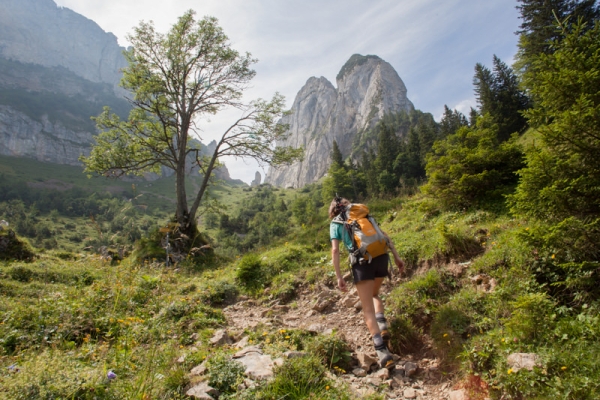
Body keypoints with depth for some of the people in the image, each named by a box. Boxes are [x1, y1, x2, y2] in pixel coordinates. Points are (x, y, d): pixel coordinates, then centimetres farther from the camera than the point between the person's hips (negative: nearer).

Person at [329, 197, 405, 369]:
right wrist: (396, 257, 14)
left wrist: (339, 277, 0)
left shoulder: (335, 223, 13)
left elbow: (335, 250, 0)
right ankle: (382, 327, 10)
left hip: (362, 261, -4)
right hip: (381, 256, 4)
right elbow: (384, 235, 15)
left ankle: (383, 352, -6)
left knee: (368, 309, 4)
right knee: (374, 294, 30)